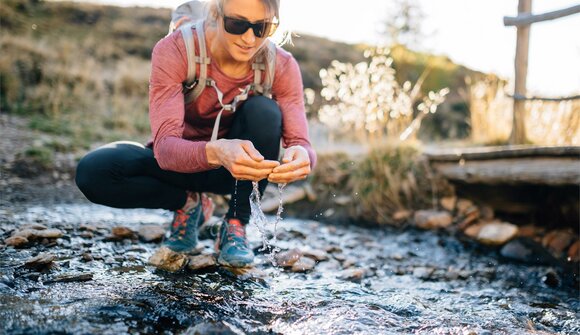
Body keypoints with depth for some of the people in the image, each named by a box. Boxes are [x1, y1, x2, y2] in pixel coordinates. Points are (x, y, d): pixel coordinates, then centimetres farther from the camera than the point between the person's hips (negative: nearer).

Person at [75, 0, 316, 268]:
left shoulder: (282, 66, -19)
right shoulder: (174, 50, -26)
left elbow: (300, 142, -25)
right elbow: (165, 147, -35)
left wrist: (300, 156, -51)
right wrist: (217, 152, -57)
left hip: (239, 168, 1)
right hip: (179, 161, 0)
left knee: (263, 111, -30)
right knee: (92, 171, -26)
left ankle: (235, 226, -12)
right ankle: (188, 204, 1)